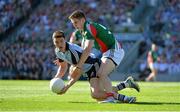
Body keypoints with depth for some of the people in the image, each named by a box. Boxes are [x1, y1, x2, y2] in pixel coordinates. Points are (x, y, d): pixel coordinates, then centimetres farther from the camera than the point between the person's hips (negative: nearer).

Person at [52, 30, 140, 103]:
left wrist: (67, 87, -24)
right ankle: (127, 83, 25)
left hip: (95, 65, -9)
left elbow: (78, 72, -23)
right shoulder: (58, 51, -2)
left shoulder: (73, 50, -28)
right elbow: (63, 68, 15)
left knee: (95, 94, -29)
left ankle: (124, 98, -27)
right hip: (89, 70, 9)